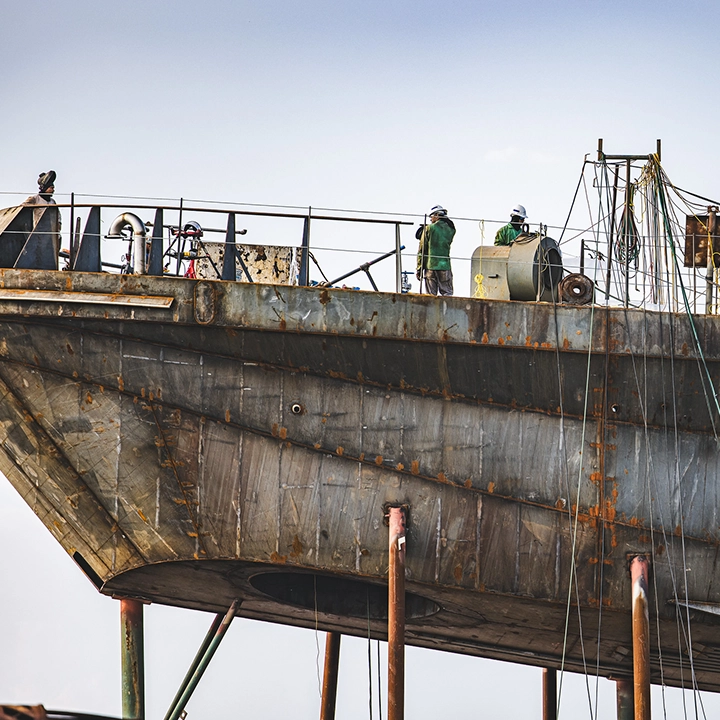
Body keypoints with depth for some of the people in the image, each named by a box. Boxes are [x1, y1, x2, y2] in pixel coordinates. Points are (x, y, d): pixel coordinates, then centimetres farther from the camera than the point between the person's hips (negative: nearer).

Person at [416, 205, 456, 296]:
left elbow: (422, 250, -3)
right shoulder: (450, 230, 5)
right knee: (447, 293, 2)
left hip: (430, 266, -2)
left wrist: (419, 269, 2)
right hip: (445, 266, 2)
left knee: (431, 296, 1)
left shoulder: (429, 229, -3)